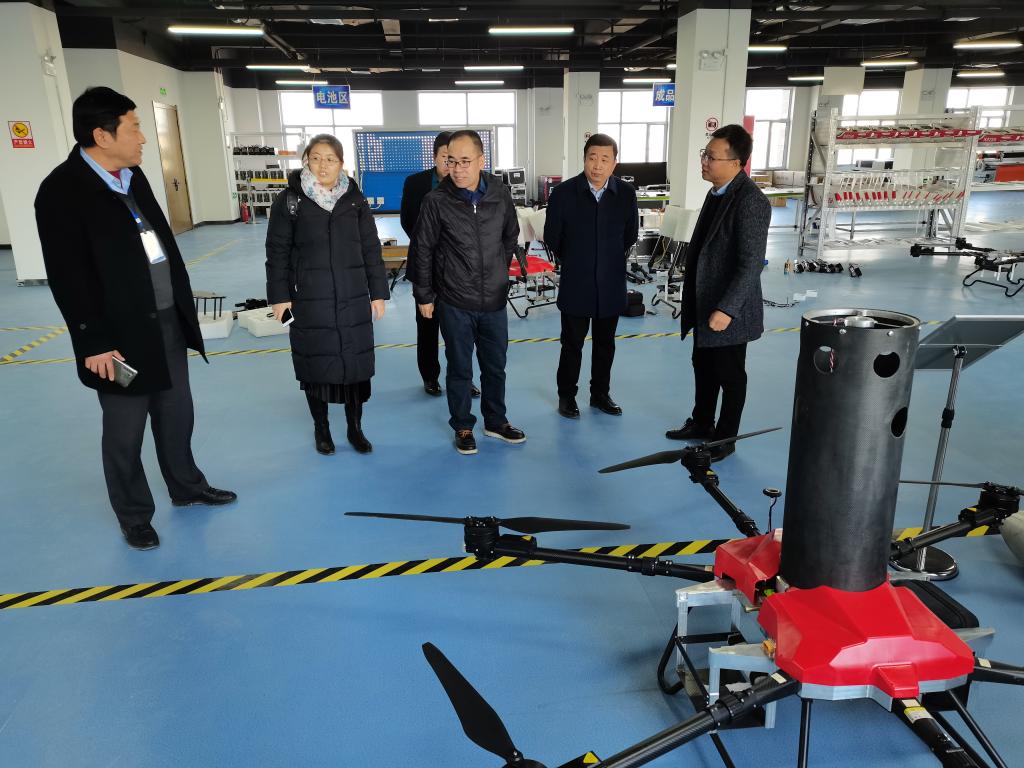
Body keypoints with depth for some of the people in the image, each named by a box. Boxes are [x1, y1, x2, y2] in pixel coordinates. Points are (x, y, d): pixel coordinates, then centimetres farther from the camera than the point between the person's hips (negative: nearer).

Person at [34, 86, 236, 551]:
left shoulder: (133, 175, 8)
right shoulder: (61, 191, -15)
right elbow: (69, 276, -17)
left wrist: (183, 303, 15)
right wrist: (95, 342, -17)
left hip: (168, 321, 7)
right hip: (121, 333, -7)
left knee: (177, 415, 19)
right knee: (125, 433, 8)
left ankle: (186, 487, 38)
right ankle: (134, 517, 26)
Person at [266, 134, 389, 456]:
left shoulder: (355, 199, 3)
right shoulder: (289, 200, -2)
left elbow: (371, 249, 5)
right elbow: (278, 252, 1)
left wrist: (378, 293, 2)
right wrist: (279, 296, -4)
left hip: (353, 299, 1)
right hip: (309, 302, -1)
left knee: (355, 363, 5)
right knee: (315, 365, 7)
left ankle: (355, 428, 23)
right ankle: (321, 428, 26)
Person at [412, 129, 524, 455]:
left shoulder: (500, 193, -3)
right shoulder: (437, 201, -12)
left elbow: (511, 236, 13)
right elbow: (423, 250, -5)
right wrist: (424, 295, -3)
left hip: (494, 300, 3)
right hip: (454, 303, -3)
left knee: (495, 365, 15)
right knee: (460, 368, 10)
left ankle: (495, 421, 34)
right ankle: (463, 427, 27)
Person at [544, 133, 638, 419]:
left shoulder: (626, 194, -4)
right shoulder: (563, 192, -10)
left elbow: (630, 236, 10)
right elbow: (552, 238, 0)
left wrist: (610, 258, 13)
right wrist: (573, 262, 9)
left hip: (611, 285, 2)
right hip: (575, 285, -2)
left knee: (605, 345, 14)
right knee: (572, 345, 9)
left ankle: (600, 393, 31)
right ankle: (566, 396, 25)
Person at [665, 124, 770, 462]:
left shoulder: (751, 201, -21)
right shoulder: (717, 191, 7)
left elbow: (751, 264, -24)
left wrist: (726, 309, -27)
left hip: (728, 310, -8)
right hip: (704, 302, 9)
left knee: (729, 376, 8)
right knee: (703, 367, 20)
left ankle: (725, 439, 24)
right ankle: (701, 423, 38)